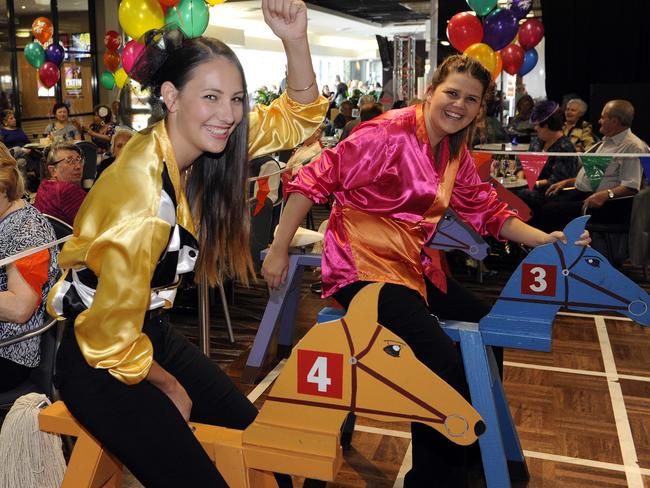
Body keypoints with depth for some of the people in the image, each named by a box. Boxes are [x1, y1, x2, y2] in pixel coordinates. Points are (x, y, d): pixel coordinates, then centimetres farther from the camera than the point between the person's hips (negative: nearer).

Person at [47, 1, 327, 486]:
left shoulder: (195, 147, -9)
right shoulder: (143, 195, -31)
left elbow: (299, 115, -1)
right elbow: (112, 341, -24)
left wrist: (295, 39, -19)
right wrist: (172, 388, -6)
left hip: (153, 332, 8)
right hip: (100, 362, -8)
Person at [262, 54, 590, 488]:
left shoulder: (456, 154, 9)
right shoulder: (390, 133, -17)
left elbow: (486, 210, 12)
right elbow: (314, 180, -17)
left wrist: (545, 240, -1)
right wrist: (279, 250, -17)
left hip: (413, 265, 10)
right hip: (363, 268, -9)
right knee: (444, 363, -22)